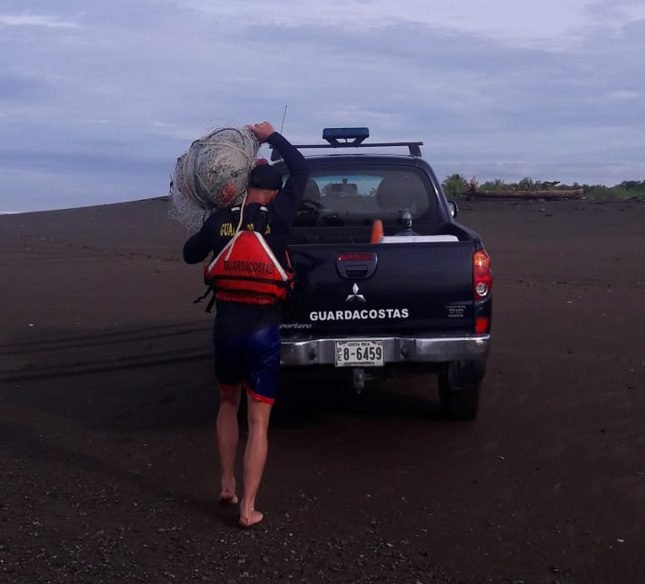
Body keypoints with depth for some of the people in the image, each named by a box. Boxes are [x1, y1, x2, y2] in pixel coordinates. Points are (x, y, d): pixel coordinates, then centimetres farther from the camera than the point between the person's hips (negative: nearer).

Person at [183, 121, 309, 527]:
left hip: (227, 325, 3)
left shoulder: (220, 221, 0)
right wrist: (272, 136, 13)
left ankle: (227, 485, 29)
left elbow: (190, 254, 17)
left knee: (228, 403, 26)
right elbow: (301, 170, 5)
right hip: (264, 329, -3)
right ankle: (248, 509, 3)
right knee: (259, 421, 3)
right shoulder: (277, 218, -8)